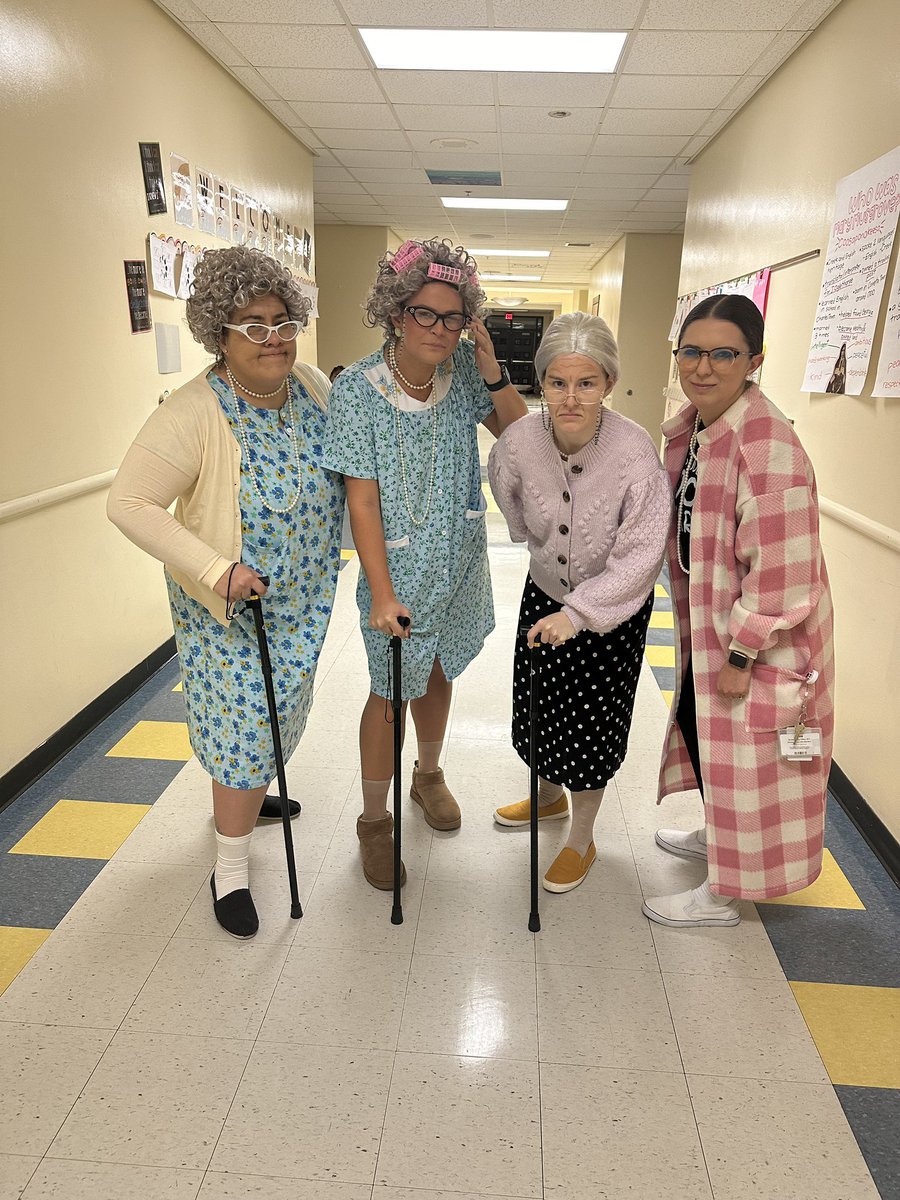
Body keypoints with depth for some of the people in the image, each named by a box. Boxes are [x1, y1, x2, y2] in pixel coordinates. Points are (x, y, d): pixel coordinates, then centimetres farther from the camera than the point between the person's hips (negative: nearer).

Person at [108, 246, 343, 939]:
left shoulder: (314, 386, -4)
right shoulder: (195, 414, -25)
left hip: (301, 598, 7)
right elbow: (129, 501, -24)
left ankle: (248, 796, 52)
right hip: (231, 605, -7)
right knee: (243, 725, 1)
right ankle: (231, 869, 22)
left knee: (279, 709, 24)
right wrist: (215, 569, -30)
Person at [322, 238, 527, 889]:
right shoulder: (358, 388, -17)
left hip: (459, 560, 4)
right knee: (393, 689, 6)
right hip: (398, 566, -4)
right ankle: (374, 819, 27)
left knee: (437, 673, 21)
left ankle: (429, 775, 48)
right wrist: (381, 593, -21)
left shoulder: (465, 370, -6)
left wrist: (492, 373, -16)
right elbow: (362, 498, -18)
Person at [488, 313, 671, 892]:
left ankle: (582, 838, 30)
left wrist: (578, 612, -34)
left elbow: (640, 554, -27)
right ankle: (550, 795, 48)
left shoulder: (637, 453, -30)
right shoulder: (519, 441, -20)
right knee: (538, 705, 17)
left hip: (615, 609, -4)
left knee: (592, 721, 7)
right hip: (544, 592, 4)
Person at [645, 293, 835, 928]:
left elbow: (781, 568, -26)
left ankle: (724, 894, 28)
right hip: (709, 619, 9)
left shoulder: (767, 445, -27)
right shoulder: (690, 429, 3)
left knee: (744, 758, 7)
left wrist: (742, 654, -19)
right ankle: (715, 835, 49)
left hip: (760, 637, -9)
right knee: (697, 724, 23)